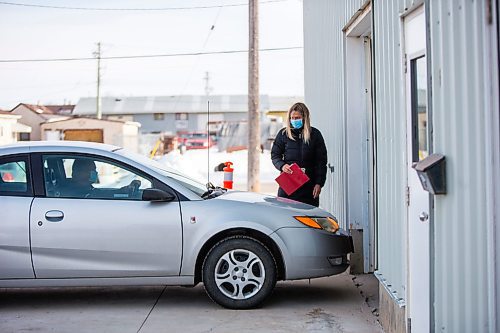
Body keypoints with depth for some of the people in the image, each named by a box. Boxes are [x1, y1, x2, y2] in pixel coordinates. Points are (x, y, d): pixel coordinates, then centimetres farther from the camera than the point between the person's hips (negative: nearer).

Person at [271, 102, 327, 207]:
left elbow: (321, 161, 4)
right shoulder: (283, 134, 7)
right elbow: (275, 155, 11)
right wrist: (282, 165, -11)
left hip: (308, 186, 0)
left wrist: (319, 183, -3)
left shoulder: (315, 134, 5)